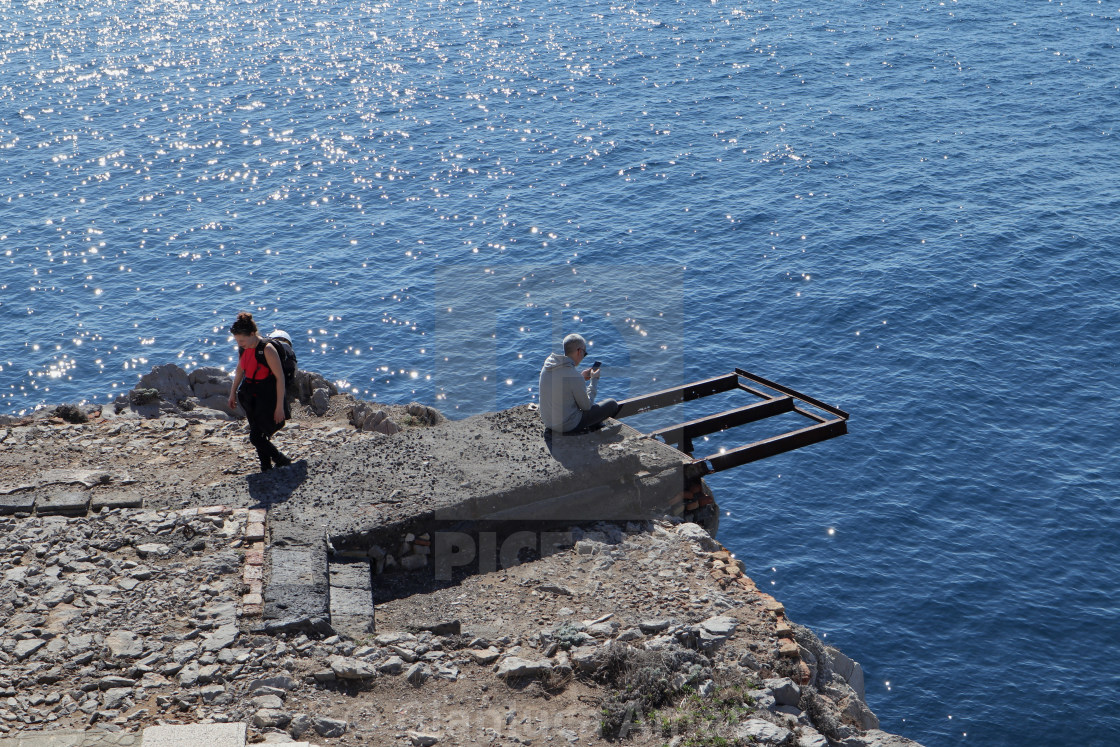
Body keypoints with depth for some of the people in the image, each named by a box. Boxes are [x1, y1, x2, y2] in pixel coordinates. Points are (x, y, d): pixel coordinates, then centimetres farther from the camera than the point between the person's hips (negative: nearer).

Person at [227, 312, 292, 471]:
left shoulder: (267, 349, -22)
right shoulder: (242, 348, -1)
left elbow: (280, 377, -19)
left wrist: (279, 406, -18)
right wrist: (233, 393, 24)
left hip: (266, 397, -7)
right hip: (248, 395, 7)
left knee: (256, 437, -9)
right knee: (258, 434, 11)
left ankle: (283, 462, 9)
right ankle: (266, 467, 24)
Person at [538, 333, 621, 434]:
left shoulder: (546, 366, -4)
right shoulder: (574, 376, -27)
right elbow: (586, 406, -13)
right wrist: (594, 380, -3)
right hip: (568, 426, -8)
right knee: (611, 404, 7)